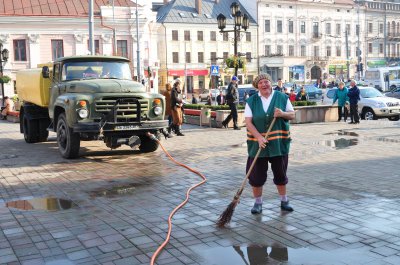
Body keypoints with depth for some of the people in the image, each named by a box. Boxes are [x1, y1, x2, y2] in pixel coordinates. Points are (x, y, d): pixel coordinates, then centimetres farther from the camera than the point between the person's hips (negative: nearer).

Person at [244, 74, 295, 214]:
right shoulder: (251, 101, 1)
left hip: (278, 143, 1)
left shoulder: (282, 97, 3)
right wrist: (259, 137, -21)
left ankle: (284, 201, 28)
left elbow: (292, 115, 5)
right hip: (257, 144, 0)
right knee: (256, 175, 2)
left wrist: (283, 114, -18)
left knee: (280, 173, 11)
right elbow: (248, 122, -7)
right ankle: (258, 203, 18)